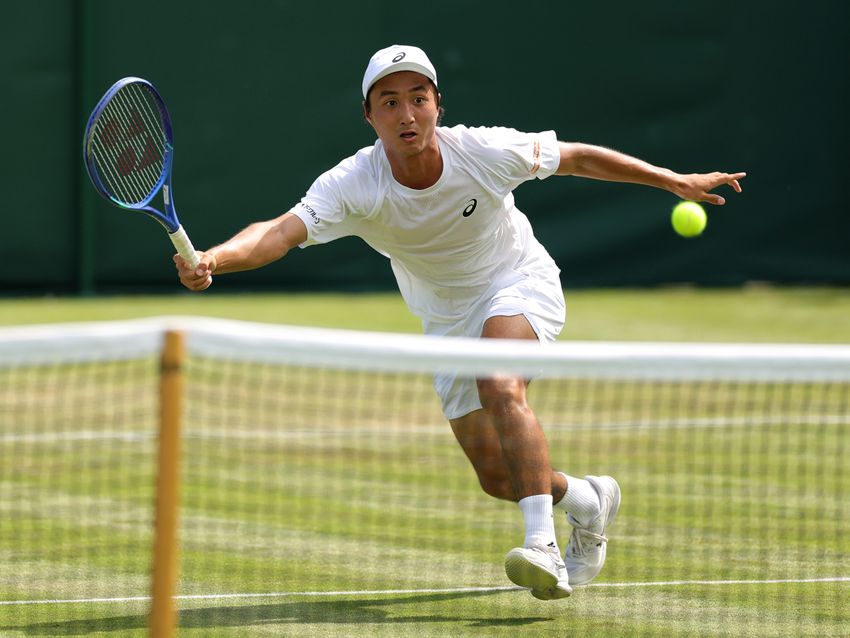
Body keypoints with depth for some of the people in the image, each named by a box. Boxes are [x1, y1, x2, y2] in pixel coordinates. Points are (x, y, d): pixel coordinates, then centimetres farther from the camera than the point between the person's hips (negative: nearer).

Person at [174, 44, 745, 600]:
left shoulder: (485, 151, -25)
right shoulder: (352, 186, -26)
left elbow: (577, 158, -9)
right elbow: (280, 232, -40)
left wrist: (676, 181, -2)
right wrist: (210, 260, -61)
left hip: (521, 287, -3)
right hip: (449, 321, 3)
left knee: (500, 387, -35)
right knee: (498, 478, 4)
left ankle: (543, 546, -42)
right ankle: (588, 502, 36)